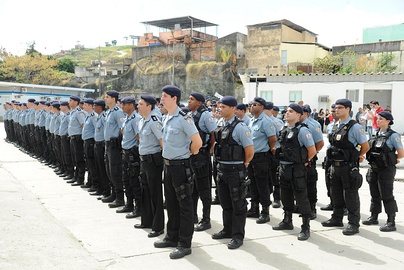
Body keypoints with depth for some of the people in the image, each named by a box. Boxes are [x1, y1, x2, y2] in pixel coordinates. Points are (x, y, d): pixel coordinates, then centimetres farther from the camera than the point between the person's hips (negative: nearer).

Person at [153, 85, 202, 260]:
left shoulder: (183, 118, -18)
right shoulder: (167, 118, 9)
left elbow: (197, 142, -21)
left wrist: (188, 153, -5)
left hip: (180, 165, -9)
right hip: (168, 164, 9)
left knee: (184, 205, 0)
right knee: (171, 203, 17)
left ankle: (185, 244, 8)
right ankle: (172, 237, 31)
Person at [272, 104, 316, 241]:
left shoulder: (302, 130, -14)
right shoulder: (284, 129, 10)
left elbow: (312, 150, -13)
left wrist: (304, 162, -2)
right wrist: (282, 163, 17)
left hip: (296, 169, -8)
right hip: (283, 167, 8)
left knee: (301, 198, -2)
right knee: (285, 196, 19)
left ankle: (305, 228, 6)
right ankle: (287, 222, 35)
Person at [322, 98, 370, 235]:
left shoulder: (354, 127, -12)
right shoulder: (335, 126, 10)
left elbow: (365, 146, -8)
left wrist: (356, 157, 4)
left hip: (349, 166, -7)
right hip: (335, 166, 8)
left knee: (350, 196, -1)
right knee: (336, 194, 17)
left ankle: (353, 224, 7)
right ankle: (337, 219, 31)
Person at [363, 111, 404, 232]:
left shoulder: (393, 135, -12)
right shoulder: (377, 134, 9)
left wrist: (392, 160, 2)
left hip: (386, 170, -7)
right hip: (374, 168, 7)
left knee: (386, 195, -3)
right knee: (375, 194, 16)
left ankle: (391, 222, 5)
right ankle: (374, 217, 29)